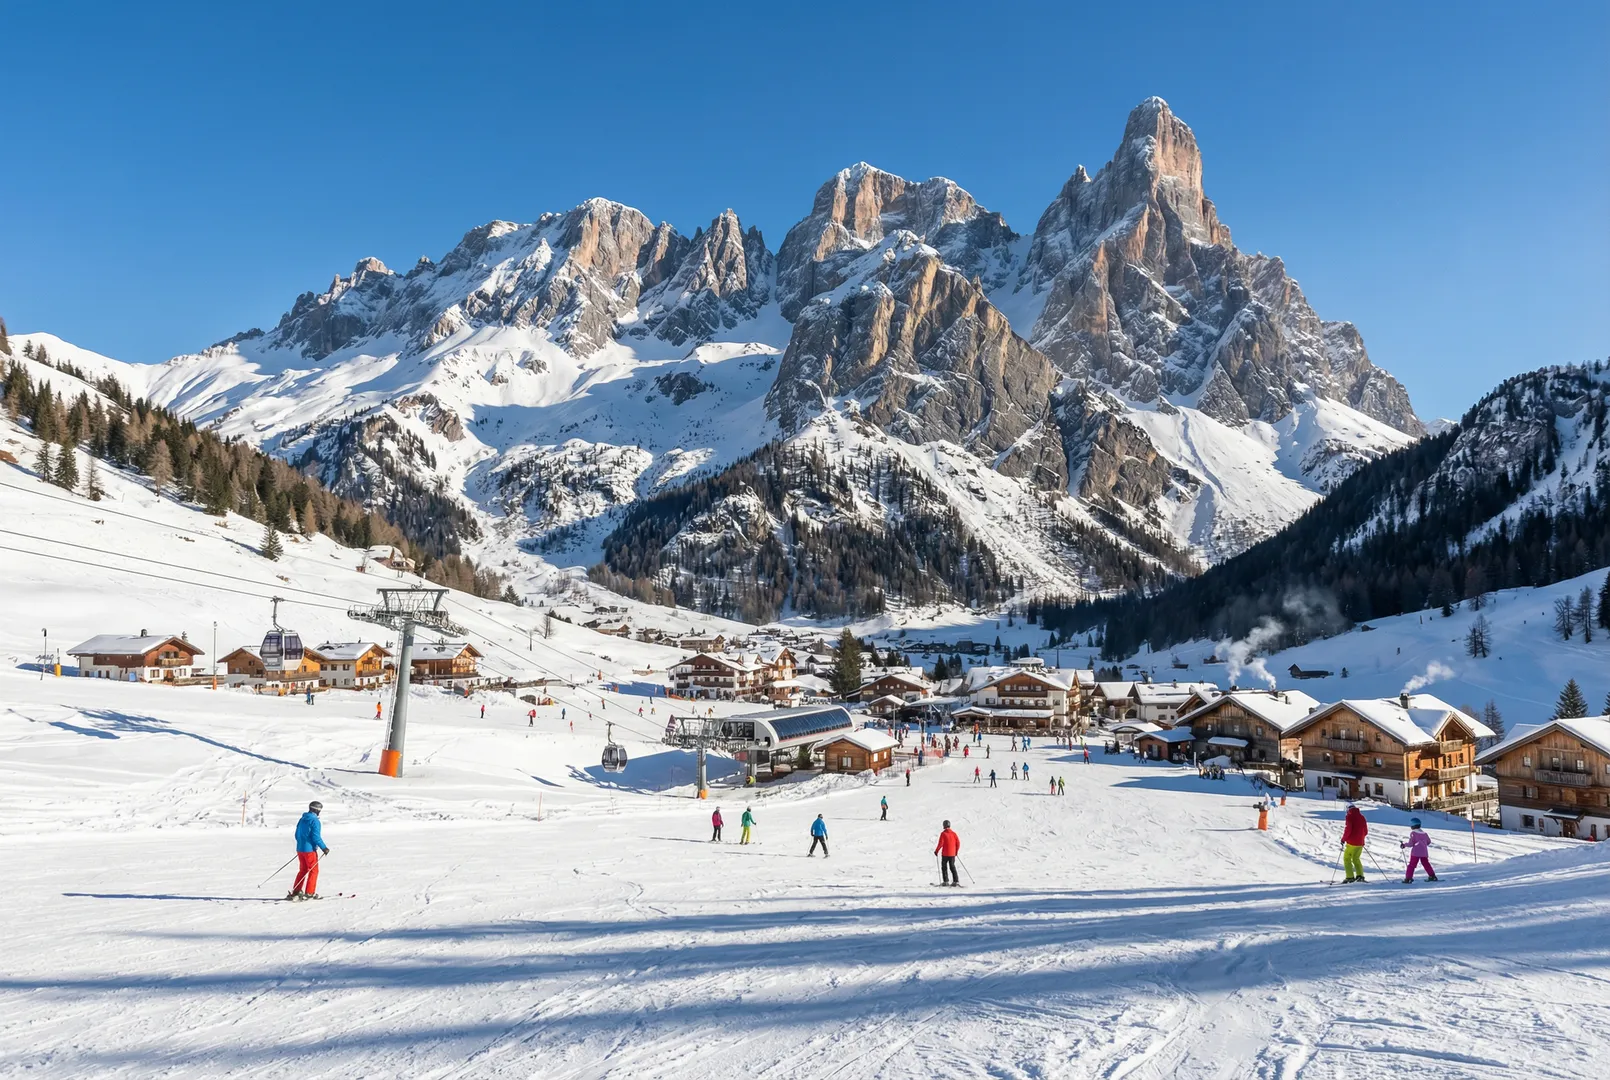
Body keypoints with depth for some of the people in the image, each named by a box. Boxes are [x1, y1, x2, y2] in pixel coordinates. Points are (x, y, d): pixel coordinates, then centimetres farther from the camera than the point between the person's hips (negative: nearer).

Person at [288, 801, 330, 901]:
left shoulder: (302, 819, 10)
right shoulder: (314, 821, -15)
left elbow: (297, 835, 16)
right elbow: (316, 837, -20)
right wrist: (324, 847, -13)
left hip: (300, 849, 8)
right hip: (310, 849, -8)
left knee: (303, 870, 16)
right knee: (313, 871, 2)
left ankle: (296, 891, 14)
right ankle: (309, 893, 0)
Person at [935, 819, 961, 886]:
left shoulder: (943, 833, -10)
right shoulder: (953, 833, 3)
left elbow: (940, 843, -15)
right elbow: (958, 843, 4)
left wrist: (936, 851, -4)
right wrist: (956, 851, 18)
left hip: (945, 854, -4)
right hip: (952, 854, 4)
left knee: (944, 867, 6)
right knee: (952, 867, 12)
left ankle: (946, 881, 1)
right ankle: (956, 881, 6)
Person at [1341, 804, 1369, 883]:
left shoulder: (1350, 817, -7)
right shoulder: (1362, 817, 10)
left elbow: (1348, 830, -16)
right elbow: (1365, 831, 13)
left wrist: (1343, 839, -3)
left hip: (1352, 843, -6)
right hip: (1360, 843, 6)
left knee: (1347, 858, 4)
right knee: (1356, 859, 21)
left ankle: (1350, 877, -6)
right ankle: (1360, 875, 8)